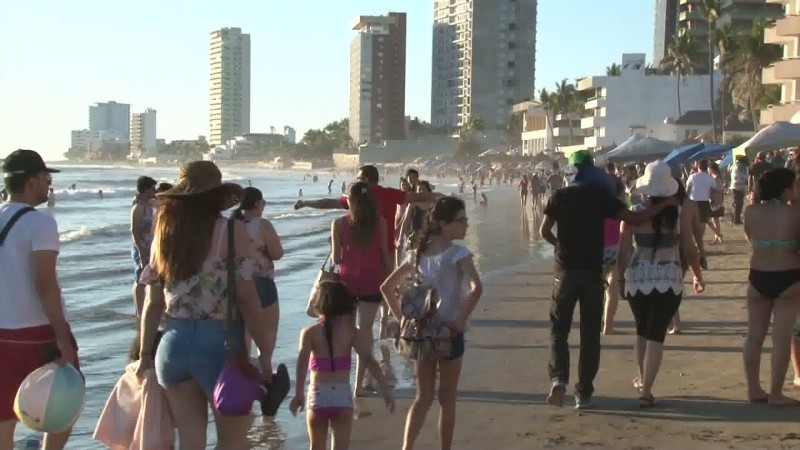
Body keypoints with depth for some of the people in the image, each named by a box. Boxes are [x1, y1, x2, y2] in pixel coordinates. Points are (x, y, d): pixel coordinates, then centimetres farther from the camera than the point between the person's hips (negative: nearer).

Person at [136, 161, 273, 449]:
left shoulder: (166, 232, 6)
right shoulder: (232, 231, -7)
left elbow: (153, 303, 6)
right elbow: (246, 297, -11)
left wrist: (146, 354, 15)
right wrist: (265, 351, -5)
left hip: (174, 343, 4)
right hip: (219, 343, -4)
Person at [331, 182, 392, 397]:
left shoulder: (339, 224, -4)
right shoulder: (379, 222, -3)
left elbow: (336, 259, -5)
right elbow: (385, 255, -2)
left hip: (347, 280, 0)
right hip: (372, 281, 0)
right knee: (365, 330, 5)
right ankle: (359, 384, 4)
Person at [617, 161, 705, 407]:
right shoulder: (679, 215, -4)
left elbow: (623, 251, -3)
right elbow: (690, 251, 2)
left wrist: (621, 278, 10)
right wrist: (698, 276, 18)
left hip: (638, 279, 1)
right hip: (669, 281, -1)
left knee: (642, 331, 21)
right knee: (656, 335, 0)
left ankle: (642, 379, 37)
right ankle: (646, 391, -6)